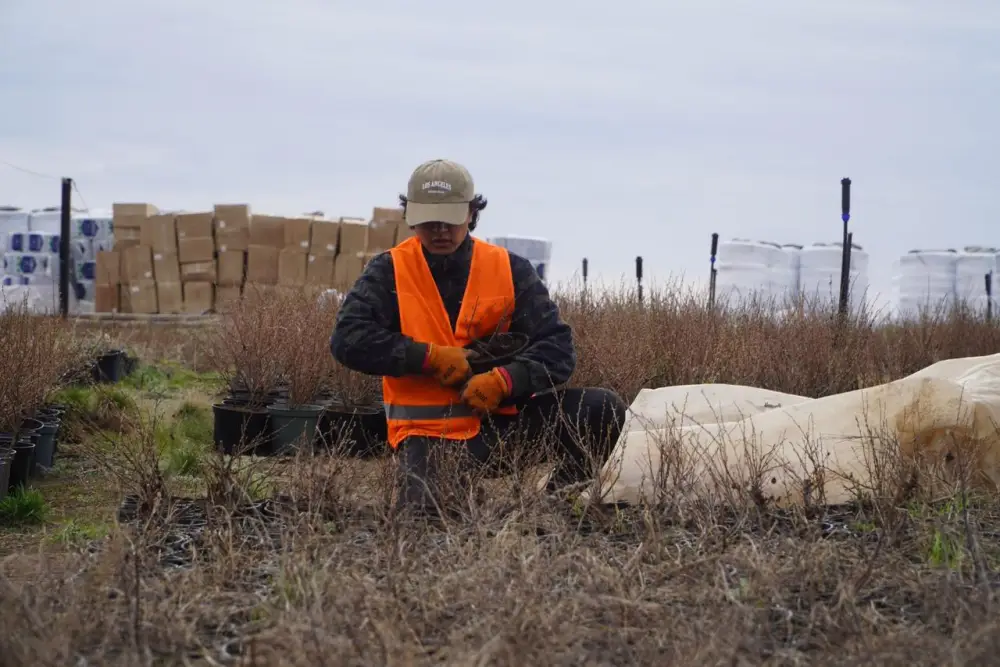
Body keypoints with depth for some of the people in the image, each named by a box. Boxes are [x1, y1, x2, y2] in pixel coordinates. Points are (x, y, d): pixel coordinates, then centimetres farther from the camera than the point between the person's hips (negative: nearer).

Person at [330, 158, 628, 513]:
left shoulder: (510, 270, 3)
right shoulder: (389, 271, 0)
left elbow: (557, 347, -2)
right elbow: (347, 339, -12)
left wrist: (504, 381, -21)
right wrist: (430, 356, -17)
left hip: (499, 419, 2)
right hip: (428, 430, -2)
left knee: (603, 408, -16)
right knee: (426, 511, -31)